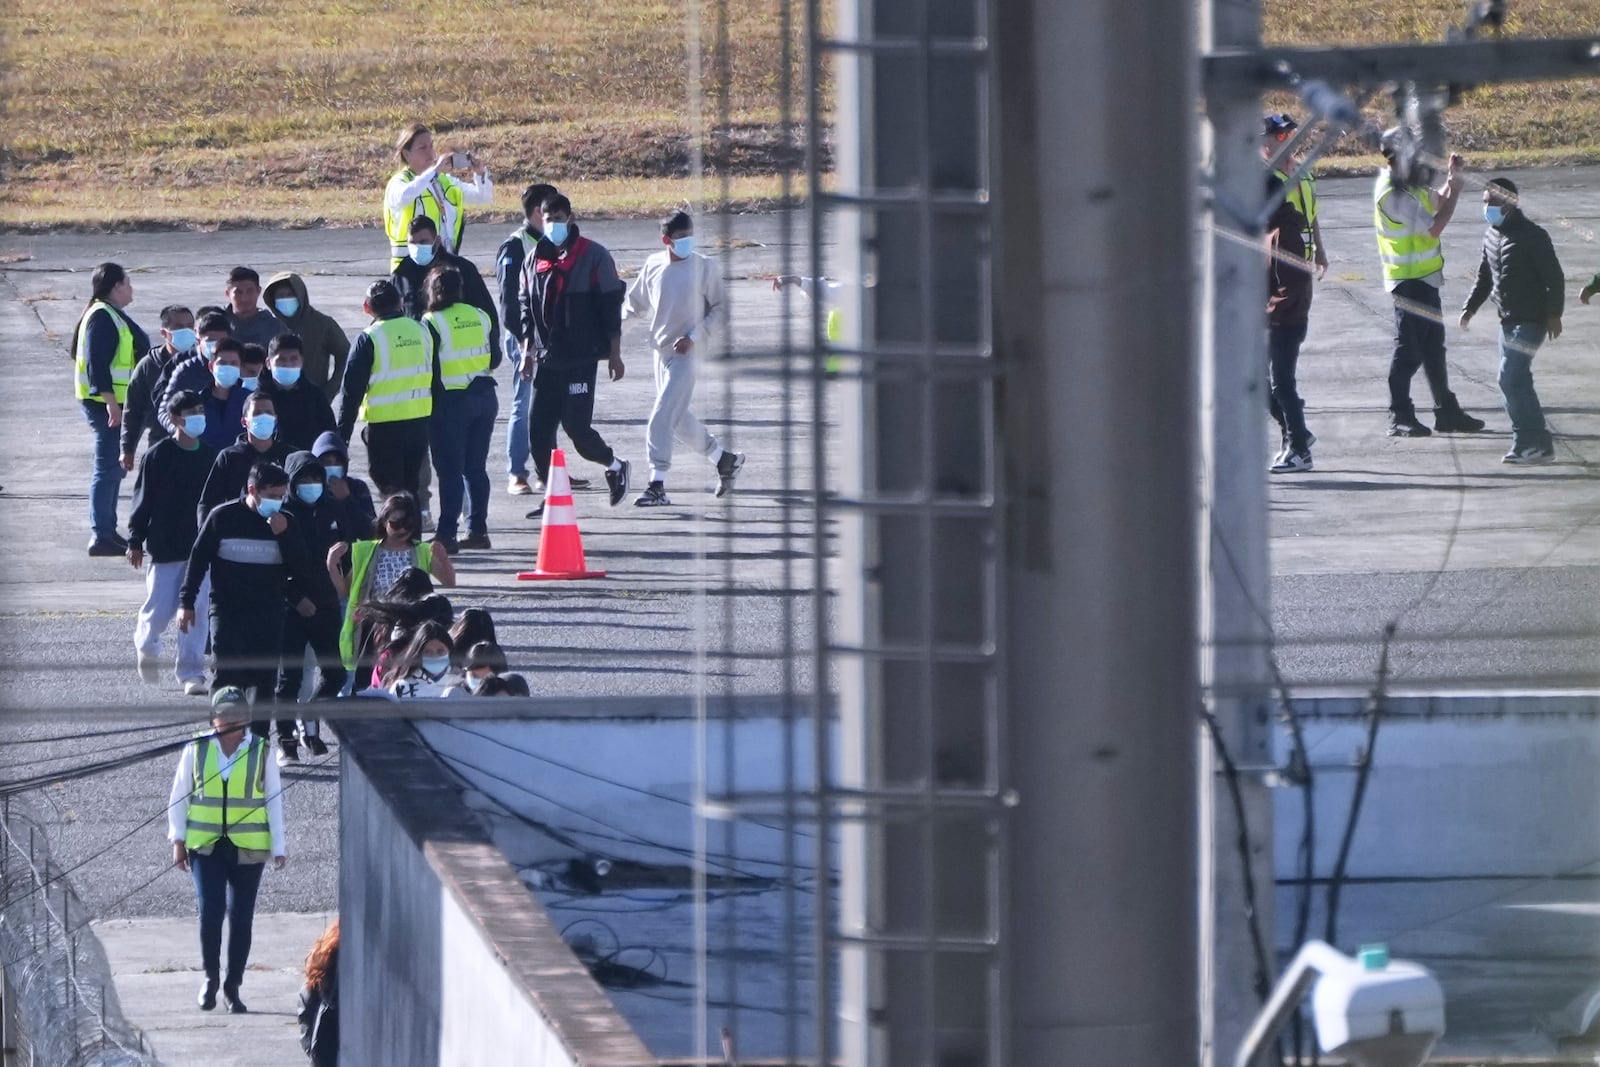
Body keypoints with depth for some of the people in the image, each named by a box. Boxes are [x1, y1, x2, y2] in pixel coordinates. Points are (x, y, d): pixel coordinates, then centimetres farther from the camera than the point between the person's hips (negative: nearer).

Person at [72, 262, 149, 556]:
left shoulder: (112, 315, 17)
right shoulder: (102, 317, -15)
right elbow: (98, 365, -22)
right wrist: (111, 402, -26)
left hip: (115, 402, 11)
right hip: (105, 402, -11)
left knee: (113, 467, 15)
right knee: (109, 467, -11)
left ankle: (107, 531, 22)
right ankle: (101, 536, -11)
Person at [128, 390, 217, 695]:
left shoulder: (211, 457, 7)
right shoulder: (157, 456, -5)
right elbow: (143, 499, -2)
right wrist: (135, 541, -4)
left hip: (201, 546, 3)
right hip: (165, 548, -3)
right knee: (159, 610, 1)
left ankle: (192, 673, 0)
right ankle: (146, 646, 33)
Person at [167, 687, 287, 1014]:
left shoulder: (261, 753, 1)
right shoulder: (196, 750, 2)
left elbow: (274, 801, 6)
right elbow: (179, 796, 9)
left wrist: (278, 847, 2)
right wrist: (178, 840, 3)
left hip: (248, 849, 0)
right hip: (206, 846, 0)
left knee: (241, 917, 1)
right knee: (210, 911, -11)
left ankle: (233, 987, 11)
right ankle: (210, 976, 8)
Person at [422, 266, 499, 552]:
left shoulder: (432, 324, -12)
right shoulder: (481, 317, 4)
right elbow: (495, 359, 9)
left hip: (449, 401, -5)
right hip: (484, 396, 5)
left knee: (449, 469, -2)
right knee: (476, 467, 13)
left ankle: (446, 533, -4)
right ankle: (477, 529, 15)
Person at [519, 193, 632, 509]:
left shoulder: (593, 256, -4)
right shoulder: (535, 259, 11)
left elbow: (610, 305, -4)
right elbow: (527, 307, 18)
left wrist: (614, 353, -6)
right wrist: (527, 350, 12)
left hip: (581, 358, -5)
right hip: (548, 360, 5)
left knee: (576, 426, -10)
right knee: (538, 427, 0)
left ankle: (615, 465, 16)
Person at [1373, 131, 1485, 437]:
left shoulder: (1406, 186, 10)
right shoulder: (1393, 194, -21)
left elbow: (1437, 201, 20)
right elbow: (1433, 226, -24)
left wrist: (1452, 176, 3)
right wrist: (1454, 191, -14)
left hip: (1423, 278, 10)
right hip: (1409, 282, -10)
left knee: (1433, 346, 15)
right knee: (1408, 349, -5)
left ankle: (1447, 412, 22)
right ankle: (1399, 418, 1)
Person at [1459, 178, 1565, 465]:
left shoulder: (1532, 235, -13)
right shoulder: (1491, 236, 11)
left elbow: (1554, 276, -13)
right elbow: (1485, 278, 21)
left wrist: (1553, 314, -16)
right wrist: (1470, 307, 9)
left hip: (1531, 319, -9)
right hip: (1509, 319, 9)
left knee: (1511, 378, -15)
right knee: (1516, 381, 9)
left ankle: (1528, 443, -10)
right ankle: (1539, 444, 16)